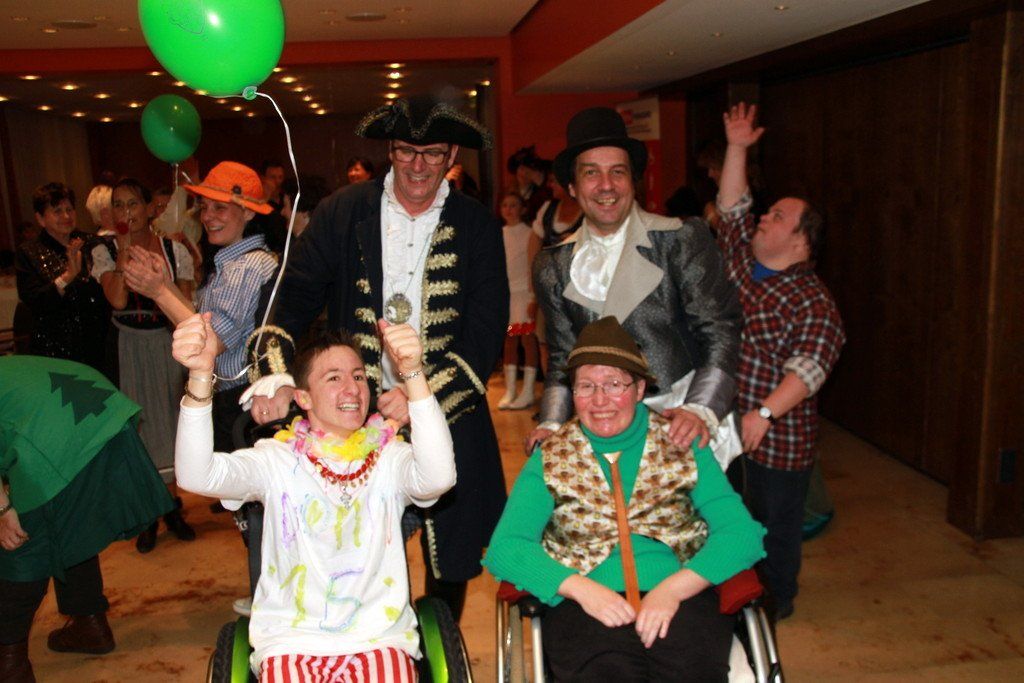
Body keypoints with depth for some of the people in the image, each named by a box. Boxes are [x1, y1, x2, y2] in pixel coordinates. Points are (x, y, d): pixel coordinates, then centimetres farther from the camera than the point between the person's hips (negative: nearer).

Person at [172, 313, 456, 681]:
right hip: (292, 642, 0)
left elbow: (438, 477, -21)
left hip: (378, 640, 1)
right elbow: (197, 476, -15)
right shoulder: (279, 459, 3)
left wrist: (413, 374, -33)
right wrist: (201, 374, -30)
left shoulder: (389, 457, 2)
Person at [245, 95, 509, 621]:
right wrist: (276, 378, -22)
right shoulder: (341, 213, 1)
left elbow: (487, 331, -7)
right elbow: (293, 299, -4)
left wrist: (421, 396, -20)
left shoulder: (477, 227, 0)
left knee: (452, 559, 15)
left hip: (448, 419, 1)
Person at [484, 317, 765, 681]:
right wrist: (581, 588, -14)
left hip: (680, 601, 1)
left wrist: (673, 589, -14)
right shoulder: (551, 457, 8)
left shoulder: (682, 445, 8)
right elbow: (506, 547, 2)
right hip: (585, 607, 0)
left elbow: (741, 533, 2)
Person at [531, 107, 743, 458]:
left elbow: (720, 334, -7)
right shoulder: (553, 267, 7)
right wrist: (551, 424, -5)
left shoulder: (684, 240, -3)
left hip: (682, 428, -2)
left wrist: (701, 411, -21)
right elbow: (563, 359, 10)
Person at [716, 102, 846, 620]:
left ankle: (775, 603, 30)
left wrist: (765, 411, -35)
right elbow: (732, 207, 10)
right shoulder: (740, 261, 6)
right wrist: (737, 149, 4)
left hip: (777, 437, -6)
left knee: (774, 524, 11)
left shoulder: (813, 299, -15)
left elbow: (811, 365, -25)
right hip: (722, 424, 7)